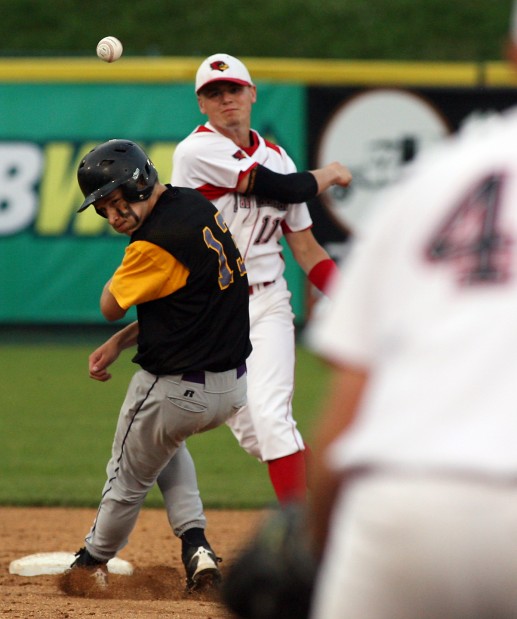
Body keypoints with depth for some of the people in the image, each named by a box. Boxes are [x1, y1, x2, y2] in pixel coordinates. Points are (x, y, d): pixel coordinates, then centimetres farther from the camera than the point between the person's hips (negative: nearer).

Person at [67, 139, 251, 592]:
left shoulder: (157, 242, -25)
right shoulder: (199, 206, 4)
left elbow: (111, 307, -10)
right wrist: (120, 342, 9)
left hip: (176, 392, -9)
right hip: (234, 388, 9)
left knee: (129, 480, 15)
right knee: (166, 437, 36)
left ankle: (94, 562, 37)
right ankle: (195, 545, 21)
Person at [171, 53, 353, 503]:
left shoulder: (276, 159, 9)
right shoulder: (199, 150, -9)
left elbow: (306, 247, 10)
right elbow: (284, 188, -15)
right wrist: (330, 174, 5)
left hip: (266, 303, 2)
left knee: (270, 417, -15)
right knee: (250, 431, -3)